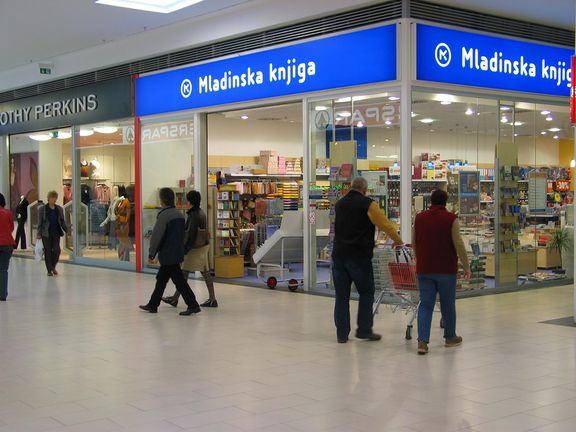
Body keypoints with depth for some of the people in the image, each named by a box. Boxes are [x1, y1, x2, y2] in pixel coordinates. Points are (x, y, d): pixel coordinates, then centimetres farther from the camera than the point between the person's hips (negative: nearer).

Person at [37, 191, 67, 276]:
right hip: (46, 233, -2)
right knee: (48, 251, 0)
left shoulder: (59, 209, 7)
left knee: (56, 250, -8)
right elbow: (40, 222, -1)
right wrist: (39, 234, -7)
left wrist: (67, 230, 3)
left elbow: (62, 221, 12)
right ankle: (49, 270, 10)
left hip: (56, 233, 2)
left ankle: (53, 266, 17)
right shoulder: (42, 209, -2)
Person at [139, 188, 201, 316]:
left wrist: (151, 254, -8)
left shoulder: (164, 215, -17)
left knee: (179, 280, -5)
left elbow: (156, 236, -15)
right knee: (161, 279, 17)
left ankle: (193, 305, -6)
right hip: (177, 253, 9)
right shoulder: (179, 214, 9)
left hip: (167, 255, -9)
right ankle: (153, 305, 25)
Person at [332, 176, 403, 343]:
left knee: (341, 295, 6)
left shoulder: (340, 204, 13)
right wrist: (398, 240, 13)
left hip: (339, 254, 5)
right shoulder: (367, 204, -6)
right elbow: (385, 224, -3)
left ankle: (342, 334, 8)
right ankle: (364, 330, 7)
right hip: (359, 256, -5)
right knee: (366, 293, 8)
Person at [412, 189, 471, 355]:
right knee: (447, 304, 12)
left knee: (425, 304, 2)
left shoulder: (419, 218, 5)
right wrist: (466, 266, -2)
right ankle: (450, 337, 26)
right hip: (446, 269, -3)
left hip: (424, 269, 3)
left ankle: (422, 340, -9)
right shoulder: (451, 218, -6)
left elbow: (413, 243, 13)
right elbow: (458, 244, -10)